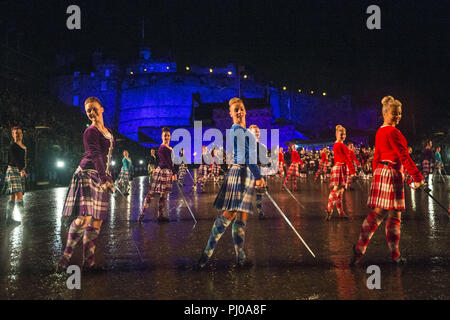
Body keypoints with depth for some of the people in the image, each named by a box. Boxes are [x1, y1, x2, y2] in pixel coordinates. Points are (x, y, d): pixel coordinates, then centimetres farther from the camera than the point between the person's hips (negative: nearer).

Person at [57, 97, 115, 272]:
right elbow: (96, 155, -17)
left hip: (103, 177, 8)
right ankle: (66, 256, -4)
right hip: (88, 174, -8)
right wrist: (104, 179, -26)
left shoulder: (108, 131, 19)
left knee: (97, 221, 3)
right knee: (84, 217, -18)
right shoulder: (90, 132, -6)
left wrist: (110, 177, 21)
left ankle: (88, 262, 7)